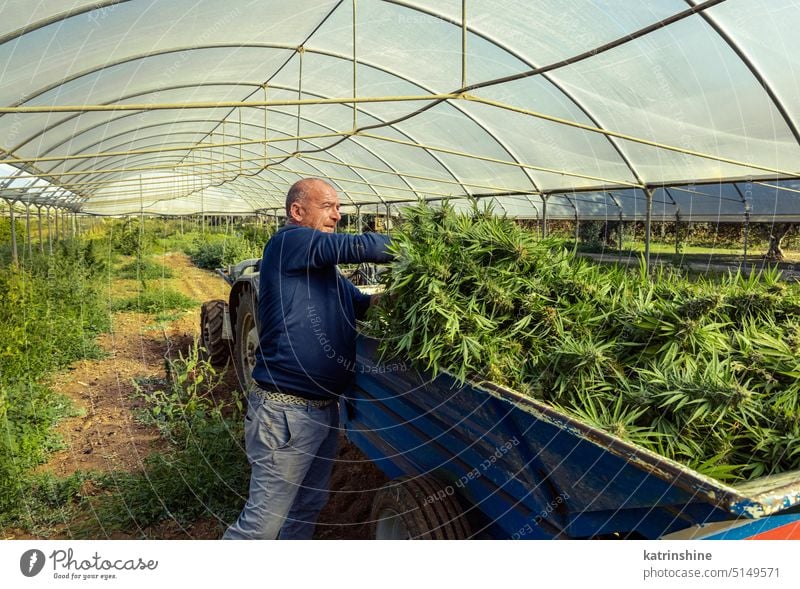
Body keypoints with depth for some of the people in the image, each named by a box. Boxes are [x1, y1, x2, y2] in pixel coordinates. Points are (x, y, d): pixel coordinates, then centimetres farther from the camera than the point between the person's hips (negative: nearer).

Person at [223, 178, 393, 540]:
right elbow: (359, 247, -20)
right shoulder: (289, 242, -12)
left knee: (309, 507, 21)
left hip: (325, 408, 10)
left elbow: (362, 304, 12)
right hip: (287, 412, -9)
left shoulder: (324, 265, 16)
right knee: (264, 520, 0)